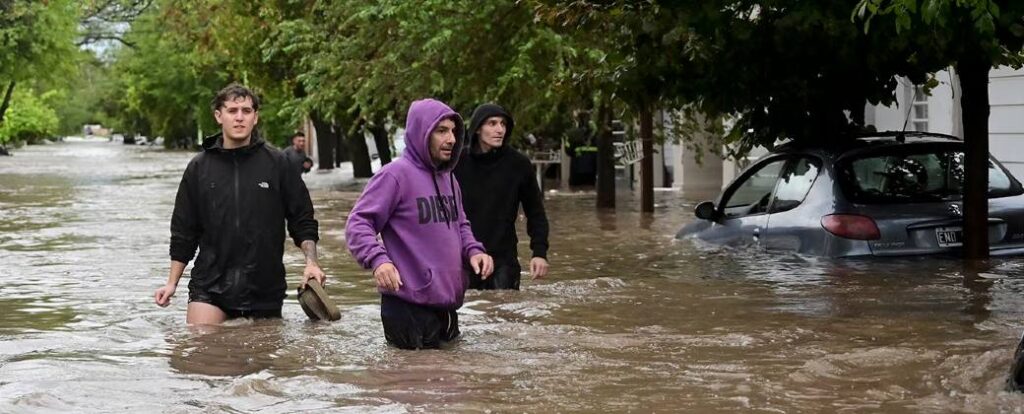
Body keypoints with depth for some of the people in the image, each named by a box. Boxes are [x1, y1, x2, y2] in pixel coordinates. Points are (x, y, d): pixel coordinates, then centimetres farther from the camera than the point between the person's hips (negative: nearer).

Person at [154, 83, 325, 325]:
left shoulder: (277, 163, 1)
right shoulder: (199, 167, 6)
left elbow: (302, 220, 5)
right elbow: (183, 231, 12)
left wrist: (311, 261, -9)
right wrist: (172, 283, 9)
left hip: (265, 287, 0)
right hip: (210, 286, 1)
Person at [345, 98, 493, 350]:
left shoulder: (449, 179, 15)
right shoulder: (396, 174, -12)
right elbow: (358, 223, -15)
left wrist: (473, 250, 5)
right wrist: (378, 259, -32)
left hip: (447, 305, 9)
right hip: (409, 307, -8)